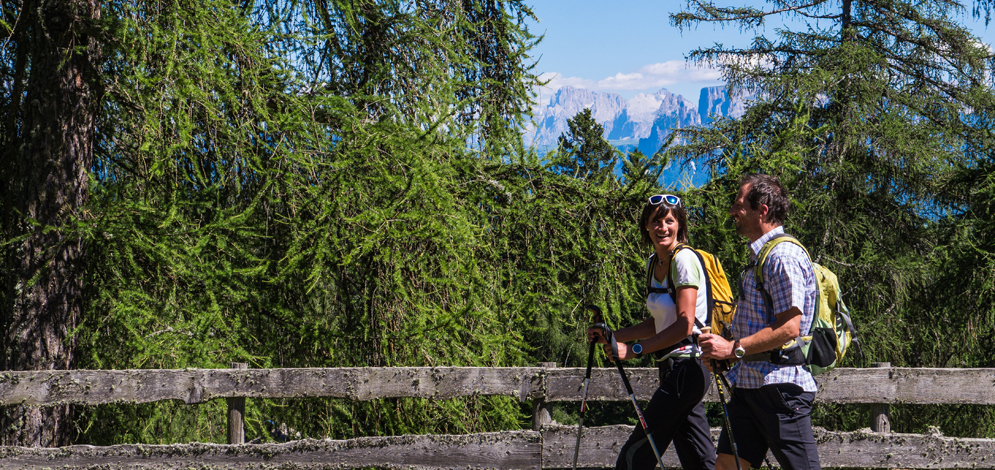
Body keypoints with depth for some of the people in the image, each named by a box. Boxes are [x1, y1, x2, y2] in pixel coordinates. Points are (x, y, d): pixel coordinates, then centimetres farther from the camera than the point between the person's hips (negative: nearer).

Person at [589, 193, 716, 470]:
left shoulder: (684, 259, -12)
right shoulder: (654, 263, 15)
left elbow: (684, 324, -18)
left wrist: (635, 349, -21)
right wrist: (611, 336, 11)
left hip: (685, 368, -9)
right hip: (674, 367, 9)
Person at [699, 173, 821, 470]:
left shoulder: (784, 256, -13)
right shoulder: (759, 256, 20)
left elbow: (788, 329, -21)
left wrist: (734, 348, -19)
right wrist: (720, 348, 15)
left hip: (780, 386, -10)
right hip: (749, 384, 10)